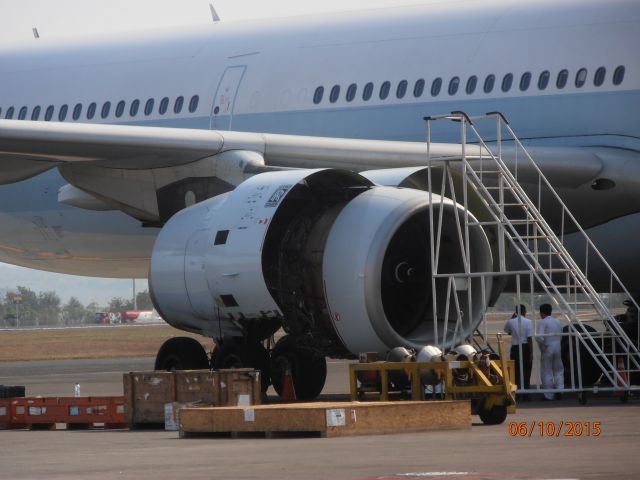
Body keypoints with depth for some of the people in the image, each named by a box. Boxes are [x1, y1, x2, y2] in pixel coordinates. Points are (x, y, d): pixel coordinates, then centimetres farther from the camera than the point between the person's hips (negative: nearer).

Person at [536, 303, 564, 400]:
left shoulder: (543, 322, -12)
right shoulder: (558, 321, 8)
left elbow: (539, 337, -21)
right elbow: (561, 336, 10)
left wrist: (542, 347, -8)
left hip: (547, 348, -5)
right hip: (557, 348, 5)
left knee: (546, 372, 3)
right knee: (558, 370, 16)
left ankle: (549, 395, 4)